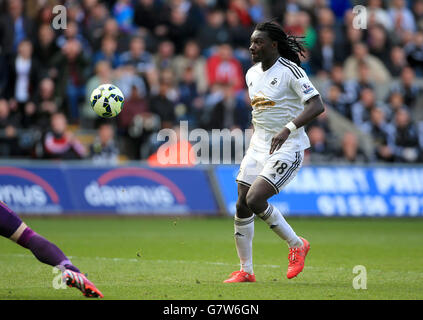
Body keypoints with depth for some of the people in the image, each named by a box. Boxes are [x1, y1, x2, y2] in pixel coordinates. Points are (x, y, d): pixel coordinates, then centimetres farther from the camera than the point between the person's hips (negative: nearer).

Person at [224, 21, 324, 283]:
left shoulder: (290, 71, -14)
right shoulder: (252, 74, 10)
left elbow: (317, 105, -24)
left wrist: (288, 129, -34)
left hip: (288, 148, -8)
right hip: (259, 146, 8)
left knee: (255, 199, -21)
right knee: (242, 207, 1)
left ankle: (297, 244, 1)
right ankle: (246, 271, 13)